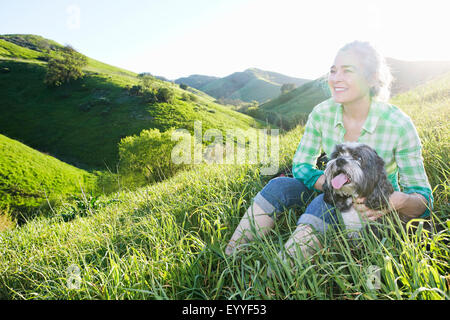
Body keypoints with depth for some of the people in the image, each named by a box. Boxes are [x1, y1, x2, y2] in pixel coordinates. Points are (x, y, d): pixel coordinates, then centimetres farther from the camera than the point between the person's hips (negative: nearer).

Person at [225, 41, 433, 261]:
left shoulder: (398, 124, -22)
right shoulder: (322, 113, -11)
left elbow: (424, 199, -18)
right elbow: (301, 165, -7)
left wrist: (398, 201, -43)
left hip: (377, 212, -4)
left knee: (326, 202, -34)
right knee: (279, 186, -20)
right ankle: (229, 262, -24)